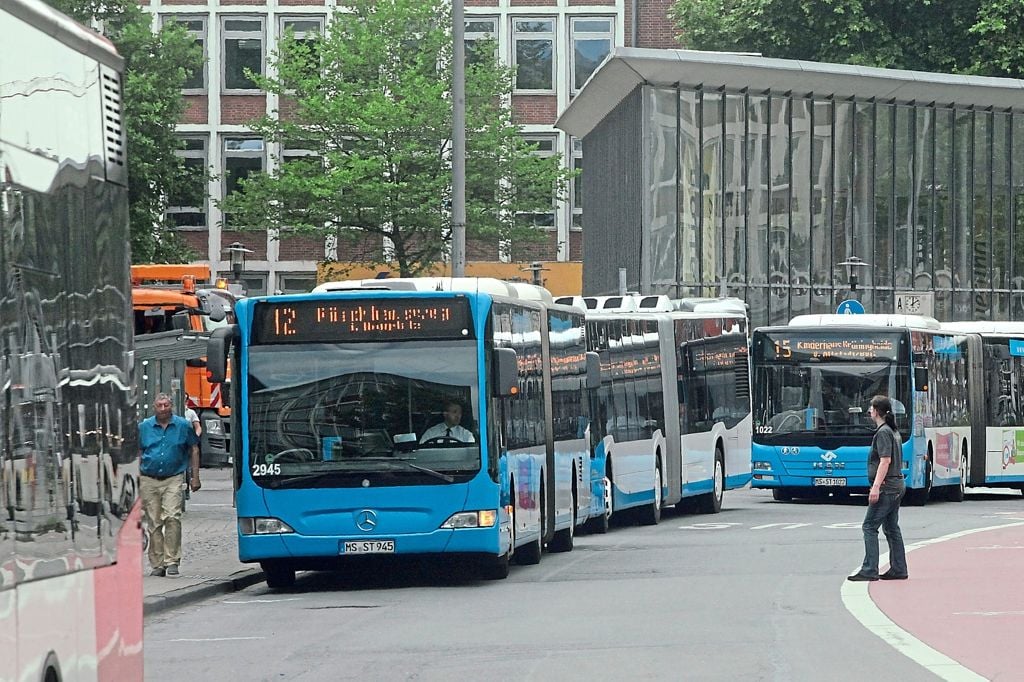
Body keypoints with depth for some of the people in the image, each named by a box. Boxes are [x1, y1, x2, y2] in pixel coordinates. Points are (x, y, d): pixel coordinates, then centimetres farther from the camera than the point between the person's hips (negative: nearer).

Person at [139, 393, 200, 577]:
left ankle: (172, 561, -12)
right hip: (149, 480, 2)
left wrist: (195, 477, 8)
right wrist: (136, 478, 8)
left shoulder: (183, 426, 4)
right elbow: (137, 453, 15)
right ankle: (157, 564, 9)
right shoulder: (144, 427, 8)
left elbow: (194, 450, 11)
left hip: (174, 479, -2)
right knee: (153, 523, 3)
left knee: (172, 518, -16)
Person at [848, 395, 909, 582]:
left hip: (886, 487, -10)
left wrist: (876, 486, -24)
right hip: (897, 486, 10)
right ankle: (899, 569, 14)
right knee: (892, 528, 13)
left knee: (870, 526, -8)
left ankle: (869, 570, -11)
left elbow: (885, 460, -21)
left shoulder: (883, 433, -13)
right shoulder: (893, 432, 16)